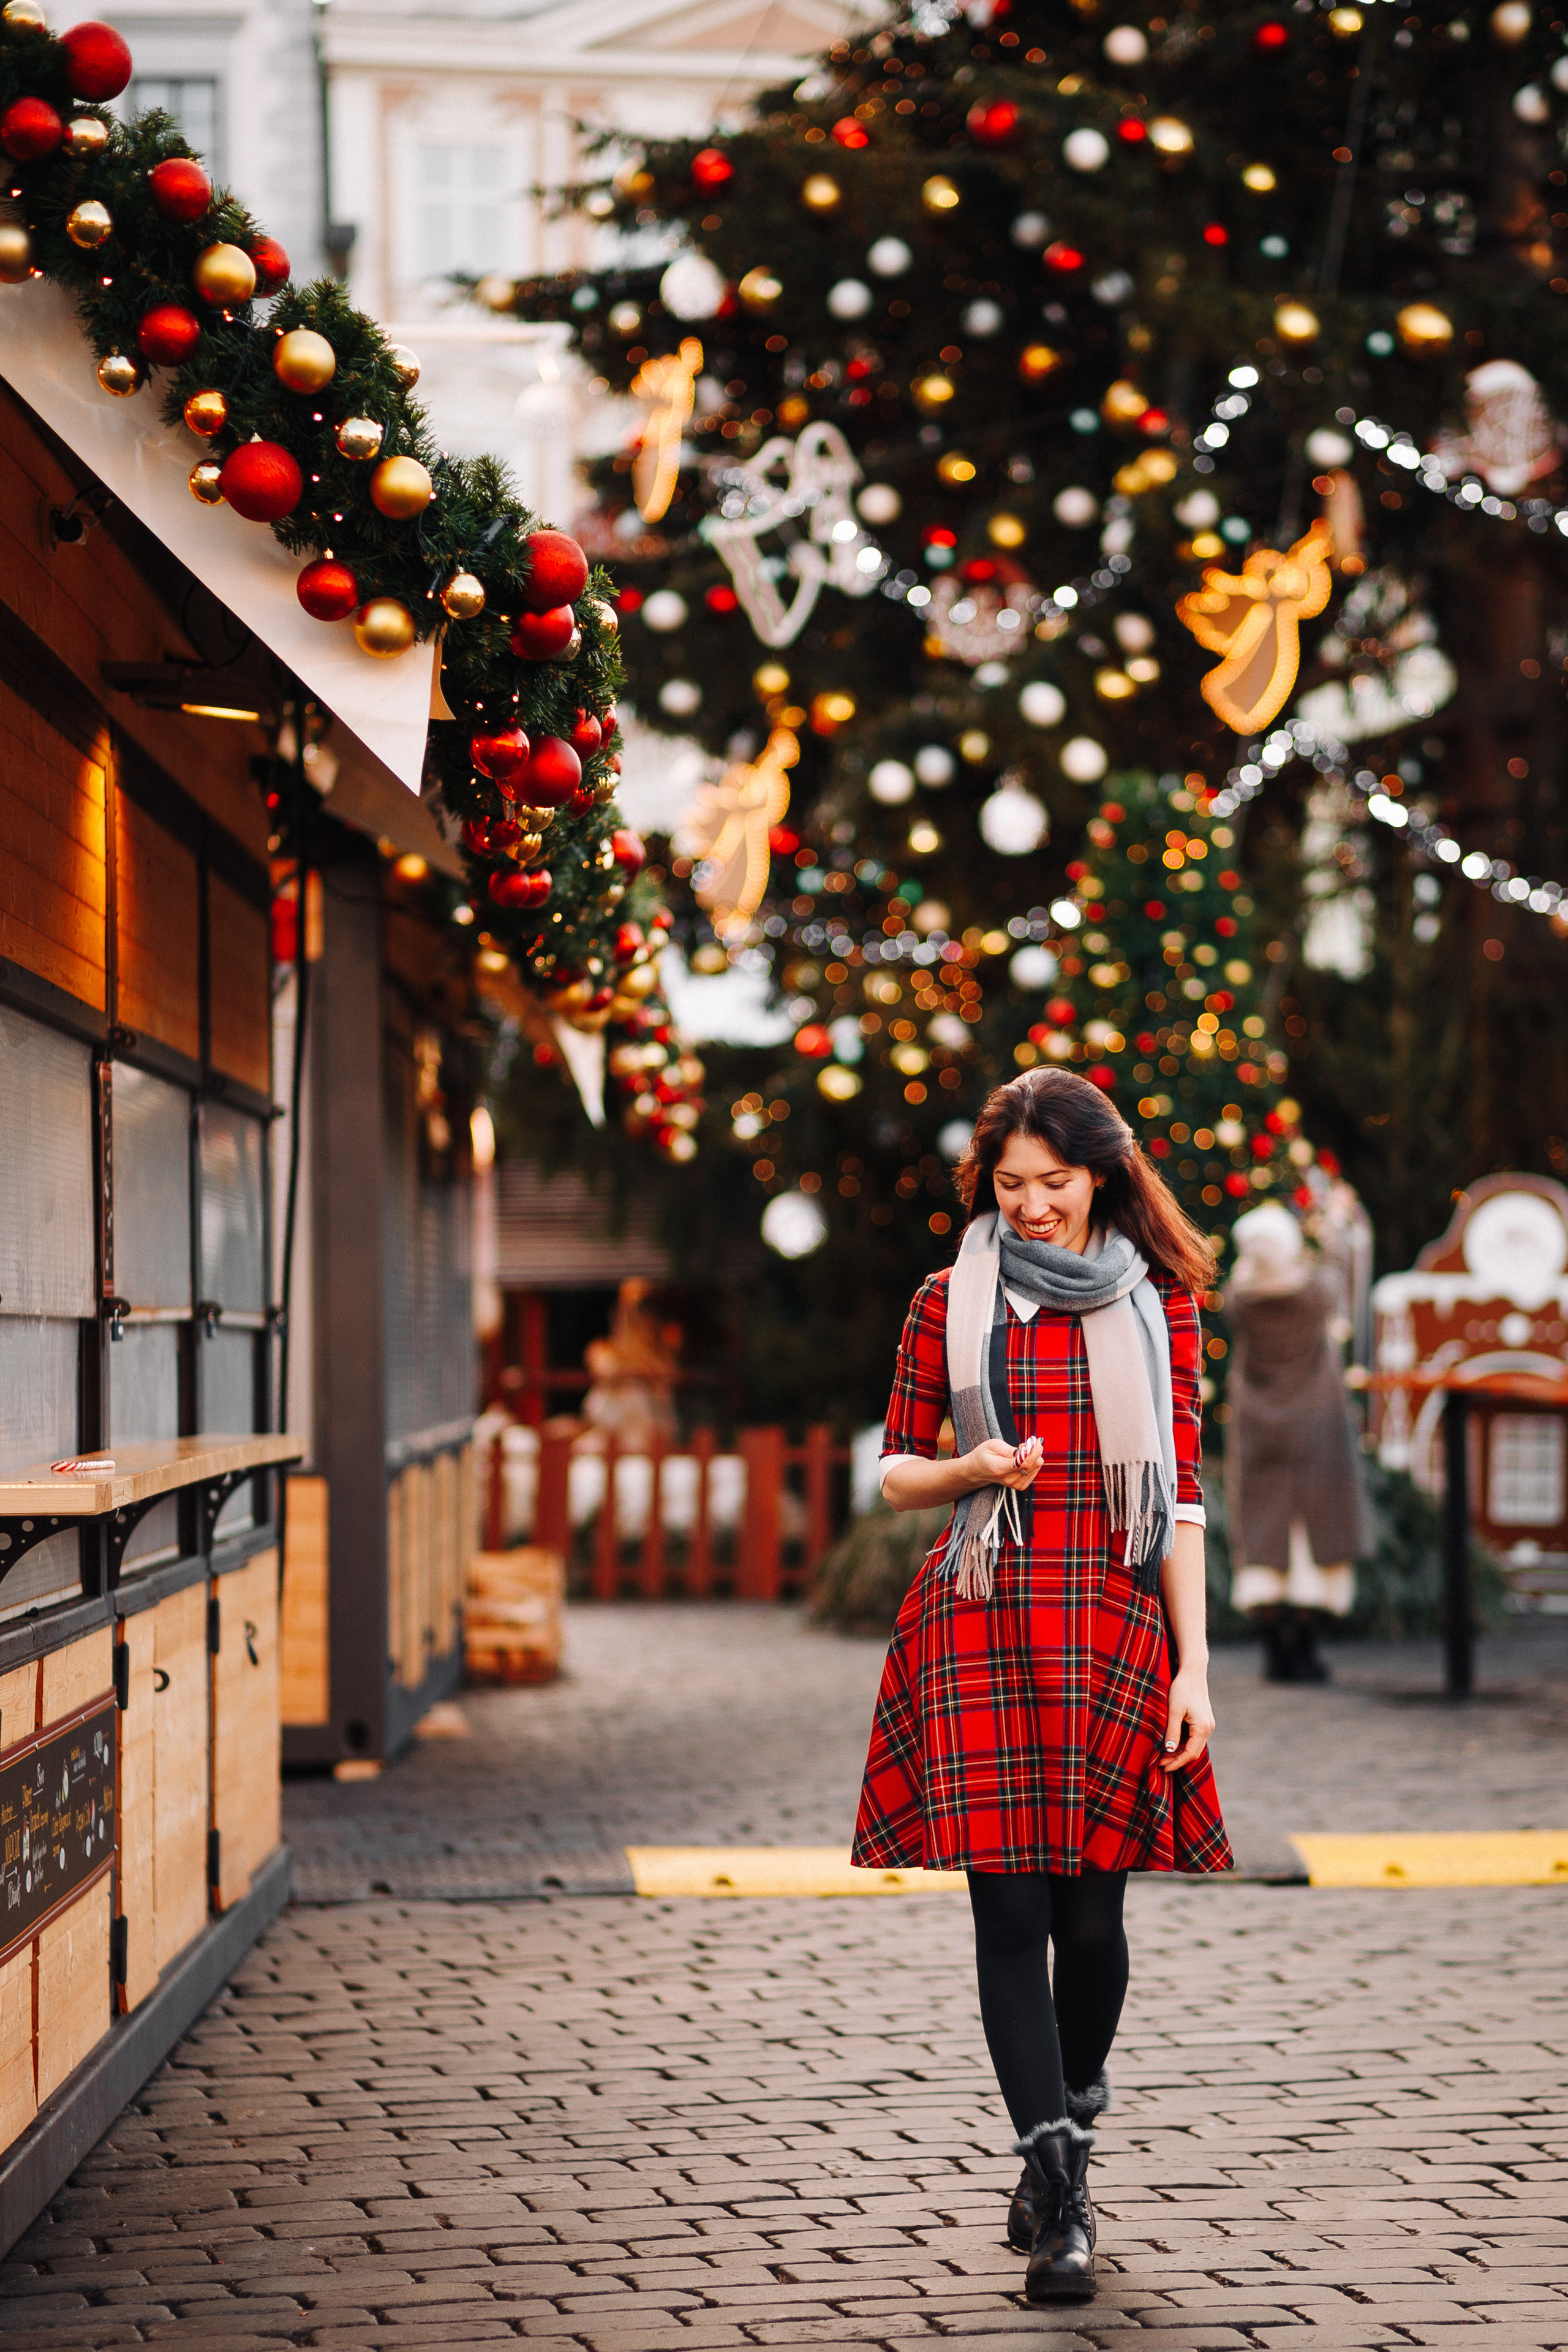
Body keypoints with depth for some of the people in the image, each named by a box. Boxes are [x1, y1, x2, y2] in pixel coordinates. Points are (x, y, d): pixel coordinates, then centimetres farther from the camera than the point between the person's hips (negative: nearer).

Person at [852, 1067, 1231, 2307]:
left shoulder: (1158, 1306, 7)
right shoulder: (950, 1301, 7)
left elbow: (1181, 1495, 6)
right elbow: (898, 1470, 13)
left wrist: (1193, 1665, 0)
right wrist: (977, 1469, -9)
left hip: (1114, 1630, 0)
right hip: (982, 1631, 0)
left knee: (1092, 1909, 2)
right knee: (1012, 1909, -5)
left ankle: (1059, 2156, 24)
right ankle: (1060, 2199, -4)